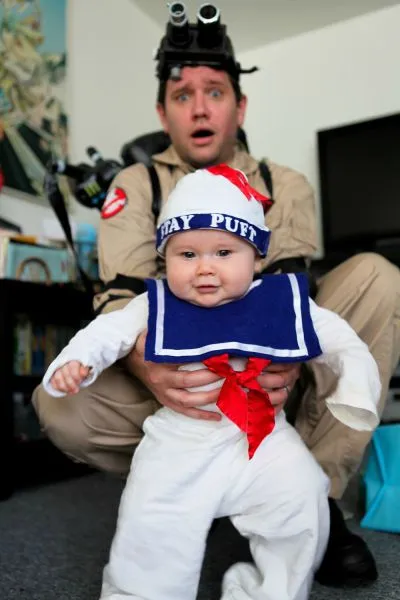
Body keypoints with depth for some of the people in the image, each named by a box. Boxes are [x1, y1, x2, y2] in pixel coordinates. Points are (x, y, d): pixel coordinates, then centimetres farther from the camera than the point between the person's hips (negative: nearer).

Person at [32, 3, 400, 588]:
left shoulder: (286, 186, 4)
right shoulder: (136, 186, 0)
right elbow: (121, 296, -13)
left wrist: (288, 355, -33)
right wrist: (146, 364, -37)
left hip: (267, 379, 2)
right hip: (177, 385, -1)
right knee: (60, 403, -28)